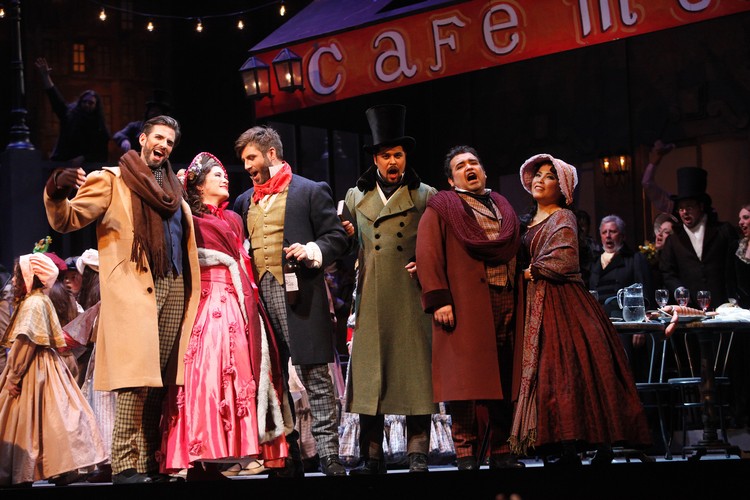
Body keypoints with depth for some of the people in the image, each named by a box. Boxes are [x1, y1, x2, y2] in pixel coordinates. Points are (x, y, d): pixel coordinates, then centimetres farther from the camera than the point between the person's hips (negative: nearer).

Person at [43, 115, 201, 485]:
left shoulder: (173, 188, 23)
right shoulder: (112, 179, 6)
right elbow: (67, 220, -4)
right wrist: (56, 192, -23)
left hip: (174, 288, 6)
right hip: (134, 288, -6)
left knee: (159, 380, 4)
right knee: (136, 378, -15)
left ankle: (149, 464, 7)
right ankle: (125, 465, -14)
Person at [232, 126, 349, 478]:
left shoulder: (311, 191, 4)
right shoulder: (244, 202, 21)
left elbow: (337, 237, 2)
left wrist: (313, 251, -15)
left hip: (299, 295, -6)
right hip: (259, 297, 6)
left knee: (315, 378, -6)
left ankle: (328, 455, -5)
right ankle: (287, 459, 12)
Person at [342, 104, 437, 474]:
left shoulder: (425, 196, 10)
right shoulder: (355, 197, 18)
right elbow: (348, 248, 21)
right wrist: (347, 236, 0)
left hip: (412, 298, -2)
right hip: (370, 301, 2)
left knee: (416, 371, -4)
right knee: (369, 373, -2)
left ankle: (418, 455, 0)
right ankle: (372, 458, 2)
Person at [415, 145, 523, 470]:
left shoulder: (503, 208, 22)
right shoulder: (441, 208, 6)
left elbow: (513, 252, 21)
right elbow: (427, 254, -5)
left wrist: (517, 299, 9)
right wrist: (438, 299, -15)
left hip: (504, 301, 5)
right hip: (463, 304, -5)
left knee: (504, 378, 5)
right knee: (465, 378, -8)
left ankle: (501, 452, 12)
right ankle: (466, 455, -4)